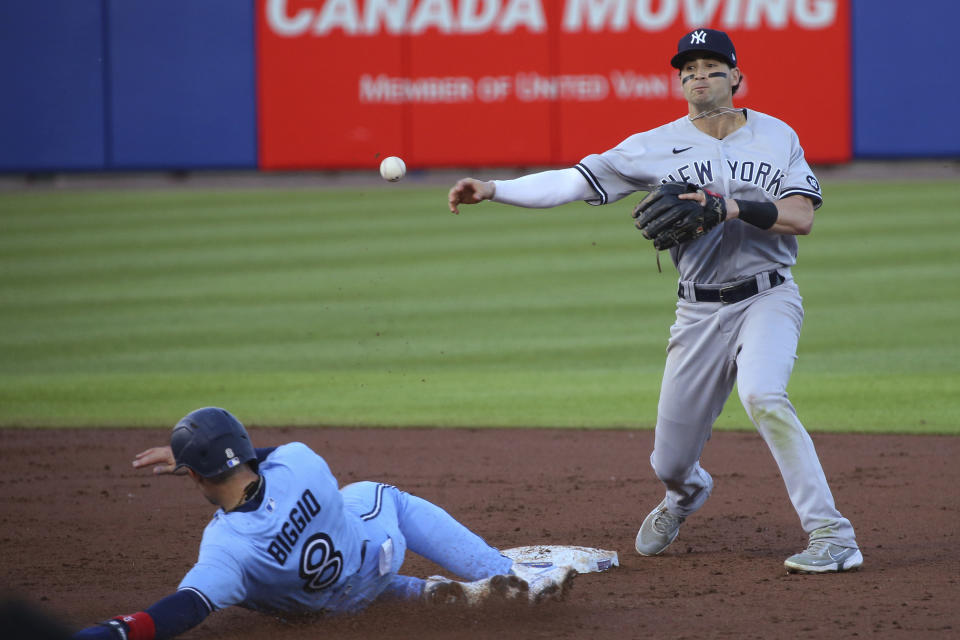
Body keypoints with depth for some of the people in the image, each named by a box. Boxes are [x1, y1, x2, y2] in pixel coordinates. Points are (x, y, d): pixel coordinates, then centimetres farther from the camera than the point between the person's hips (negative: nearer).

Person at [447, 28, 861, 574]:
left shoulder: (776, 137, 0)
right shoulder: (657, 148, -1)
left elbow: (802, 217, -9)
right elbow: (573, 181, -6)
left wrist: (735, 207, -24)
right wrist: (492, 189, -17)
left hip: (768, 298, -2)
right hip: (699, 312, 2)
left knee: (762, 396, -33)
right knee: (671, 464, 5)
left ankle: (831, 535, -29)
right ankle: (686, 495, 46)